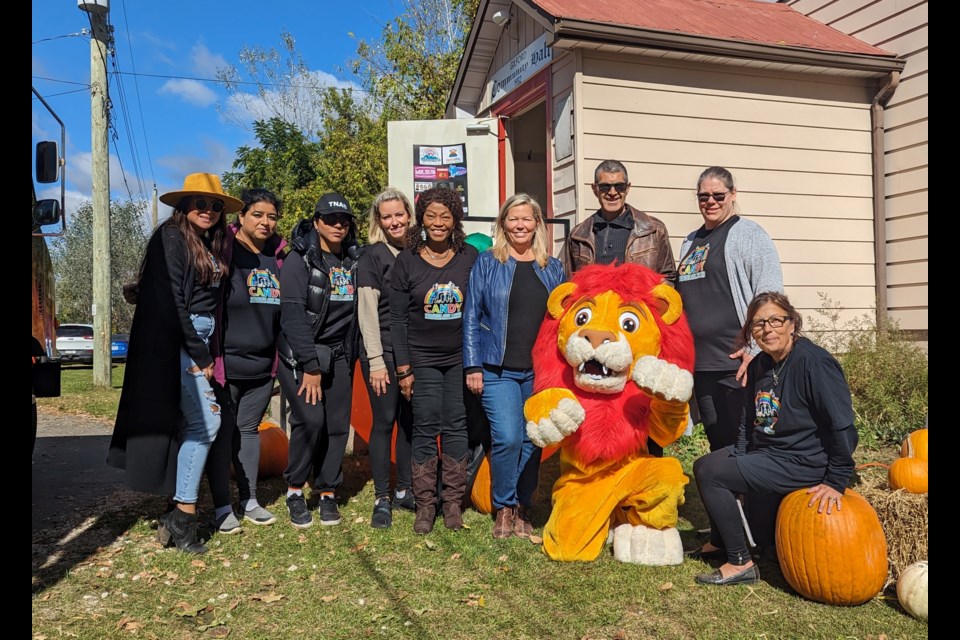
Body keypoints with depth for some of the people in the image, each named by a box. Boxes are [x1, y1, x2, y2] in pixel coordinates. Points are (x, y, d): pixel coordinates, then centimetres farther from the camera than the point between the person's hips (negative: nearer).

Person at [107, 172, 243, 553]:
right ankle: (183, 518, -5)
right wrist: (200, 357, -14)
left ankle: (177, 514, 15)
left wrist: (207, 353, 8)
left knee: (191, 425, 7)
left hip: (198, 341, 8)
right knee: (206, 422, -12)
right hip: (175, 343, -8)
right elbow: (171, 302, -15)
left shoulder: (210, 246, 16)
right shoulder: (171, 239, -9)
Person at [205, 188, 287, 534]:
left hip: (263, 365, 5)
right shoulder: (224, 250, -7)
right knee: (222, 432, 3)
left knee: (250, 429, 14)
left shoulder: (278, 257, 10)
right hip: (226, 362, -5)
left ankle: (249, 500, 25)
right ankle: (221, 507, 13)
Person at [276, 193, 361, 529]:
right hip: (299, 355, -4)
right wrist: (310, 366, -18)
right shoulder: (300, 258, -9)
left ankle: (327, 492, 19)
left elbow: (356, 312, 11)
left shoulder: (354, 261, 7)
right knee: (310, 419, -17)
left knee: (337, 425, 2)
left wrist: (352, 356, 5)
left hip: (339, 357, 5)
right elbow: (292, 313, -15)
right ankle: (295, 489, 5)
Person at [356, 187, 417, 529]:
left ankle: (404, 490, 23)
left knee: (410, 420, 9)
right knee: (384, 421, -1)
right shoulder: (373, 255, -3)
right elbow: (367, 310, -8)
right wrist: (376, 360, -13)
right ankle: (381, 499, 10)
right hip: (384, 352, -5)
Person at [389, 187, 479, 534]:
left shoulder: (470, 257, 1)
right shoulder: (406, 261, -2)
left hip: (461, 358, 1)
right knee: (426, 428, 1)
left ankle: (453, 501, 17)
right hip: (422, 359, -1)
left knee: (456, 426, 5)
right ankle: (425, 504, 13)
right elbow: (397, 318, -1)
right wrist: (403, 368, -5)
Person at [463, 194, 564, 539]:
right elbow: (471, 316, 1)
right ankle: (504, 508, 8)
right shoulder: (487, 263, 4)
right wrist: (473, 366, -5)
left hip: (540, 370, 3)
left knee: (532, 441, 6)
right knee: (507, 438, -13)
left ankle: (523, 508, 22)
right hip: (498, 369, -3)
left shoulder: (553, 268, 12)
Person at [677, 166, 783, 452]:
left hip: (737, 364, -6)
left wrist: (756, 350, -17)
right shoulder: (690, 242, 19)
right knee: (718, 443, 12)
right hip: (700, 363, 7)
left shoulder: (748, 234, -2)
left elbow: (769, 295, -11)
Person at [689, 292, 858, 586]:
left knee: (711, 474, -17)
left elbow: (842, 426, -23)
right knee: (703, 465, 14)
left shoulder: (814, 363, -22)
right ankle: (720, 542, 32)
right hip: (764, 451, 9)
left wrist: (835, 482, -21)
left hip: (803, 462, -9)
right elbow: (749, 422, 15)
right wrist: (736, 459, 5)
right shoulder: (758, 366, 5)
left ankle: (741, 564, -6)